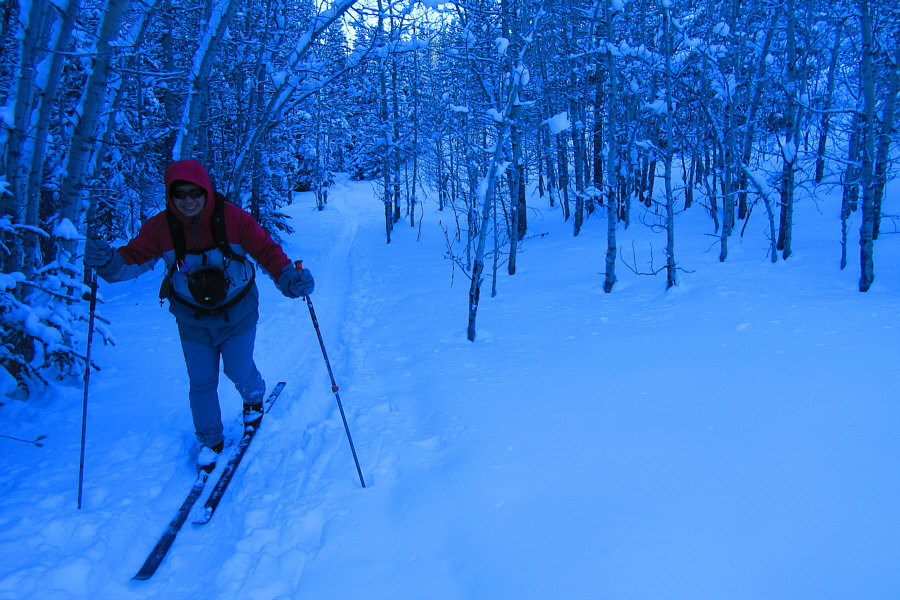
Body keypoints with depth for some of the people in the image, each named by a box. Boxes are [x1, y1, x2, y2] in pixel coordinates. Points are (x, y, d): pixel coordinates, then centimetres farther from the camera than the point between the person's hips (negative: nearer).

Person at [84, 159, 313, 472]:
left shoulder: (234, 218, -19)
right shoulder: (160, 226, -12)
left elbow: (266, 250, -18)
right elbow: (135, 256, -12)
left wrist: (288, 278, -34)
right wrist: (108, 261, -34)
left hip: (237, 314, -2)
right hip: (192, 320, 2)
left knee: (238, 372, 7)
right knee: (201, 383, 8)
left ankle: (253, 399, 46)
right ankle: (210, 441, 31)